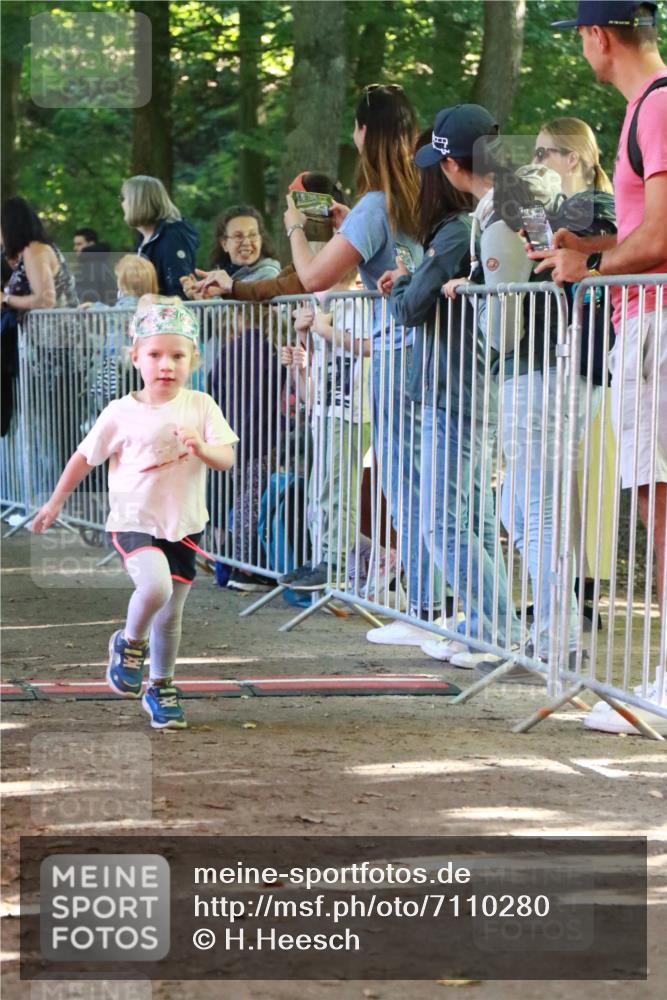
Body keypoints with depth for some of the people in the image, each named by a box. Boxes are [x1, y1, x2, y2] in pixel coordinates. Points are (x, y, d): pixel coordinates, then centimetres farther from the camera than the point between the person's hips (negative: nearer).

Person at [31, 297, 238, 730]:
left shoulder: (201, 407, -3)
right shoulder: (122, 413, -6)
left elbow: (227, 458, -7)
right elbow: (85, 457, 5)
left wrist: (202, 448, -29)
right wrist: (55, 503, 11)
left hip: (183, 525, 3)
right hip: (135, 520, -3)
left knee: (170, 615, 10)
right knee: (155, 585, -30)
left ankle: (162, 688, 32)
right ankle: (130, 643, 0)